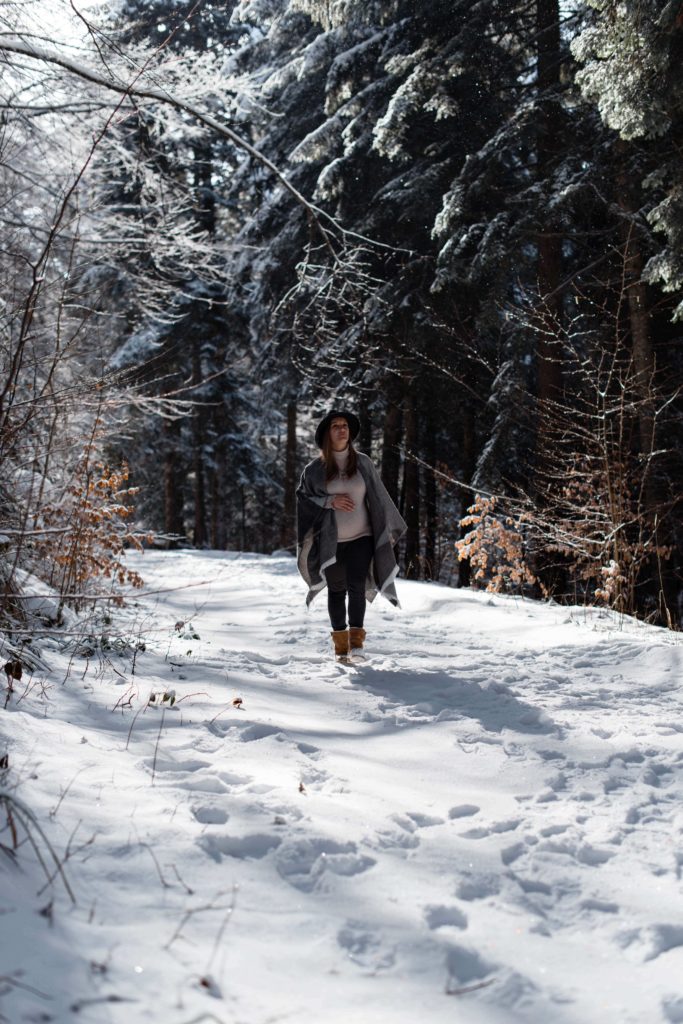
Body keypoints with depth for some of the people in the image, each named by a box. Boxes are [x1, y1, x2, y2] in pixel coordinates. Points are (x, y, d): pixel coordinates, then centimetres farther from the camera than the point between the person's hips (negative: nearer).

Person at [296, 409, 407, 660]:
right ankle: (340, 641, 15)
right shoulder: (315, 469, 0)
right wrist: (330, 501, -12)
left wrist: (387, 530, 13)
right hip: (331, 540, 0)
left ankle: (356, 637, -6)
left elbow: (378, 498, 10)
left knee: (356, 587, -15)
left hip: (361, 538, 0)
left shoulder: (363, 463, 4)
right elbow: (302, 496, 3)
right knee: (336, 590, 5)